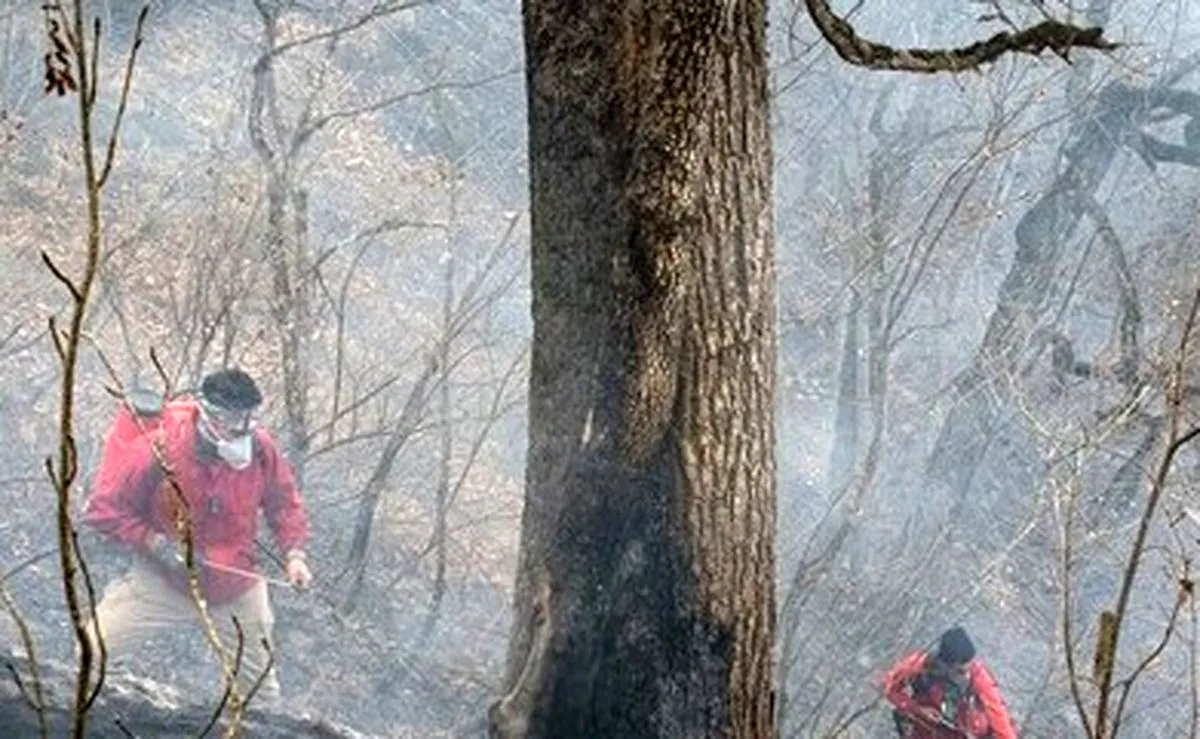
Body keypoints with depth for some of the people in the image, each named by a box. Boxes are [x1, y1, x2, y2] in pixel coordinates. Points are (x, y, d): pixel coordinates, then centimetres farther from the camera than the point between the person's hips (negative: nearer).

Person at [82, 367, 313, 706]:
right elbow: (102, 509, -17)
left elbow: (284, 501, 4)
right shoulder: (158, 450, -26)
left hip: (235, 587, 3)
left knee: (260, 683, 14)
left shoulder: (260, 449, -16)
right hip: (162, 582, -2)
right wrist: (156, 543, -25)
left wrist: (293, 553, -9)